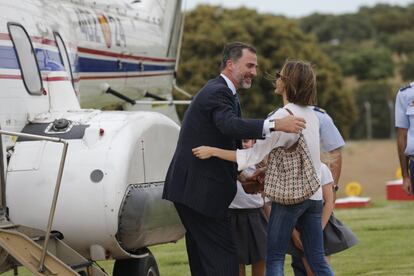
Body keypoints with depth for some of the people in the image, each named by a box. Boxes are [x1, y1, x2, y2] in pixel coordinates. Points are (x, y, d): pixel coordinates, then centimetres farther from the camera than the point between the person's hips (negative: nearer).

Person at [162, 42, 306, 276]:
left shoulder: (226, 93, 19)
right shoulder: (217, 92, -15)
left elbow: (232, 141, 21)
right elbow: (231, 125, -36)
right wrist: (275, 125, -47)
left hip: (193, 188, 11)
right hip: (200, 190, -11)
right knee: (223, 255, -11)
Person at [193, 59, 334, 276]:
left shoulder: (283, 116, -15)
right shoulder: (311, 114, 11)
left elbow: (255, 154, -17)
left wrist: (213, 151, -13)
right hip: (314, 194, 7)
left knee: (274, 258, 0)